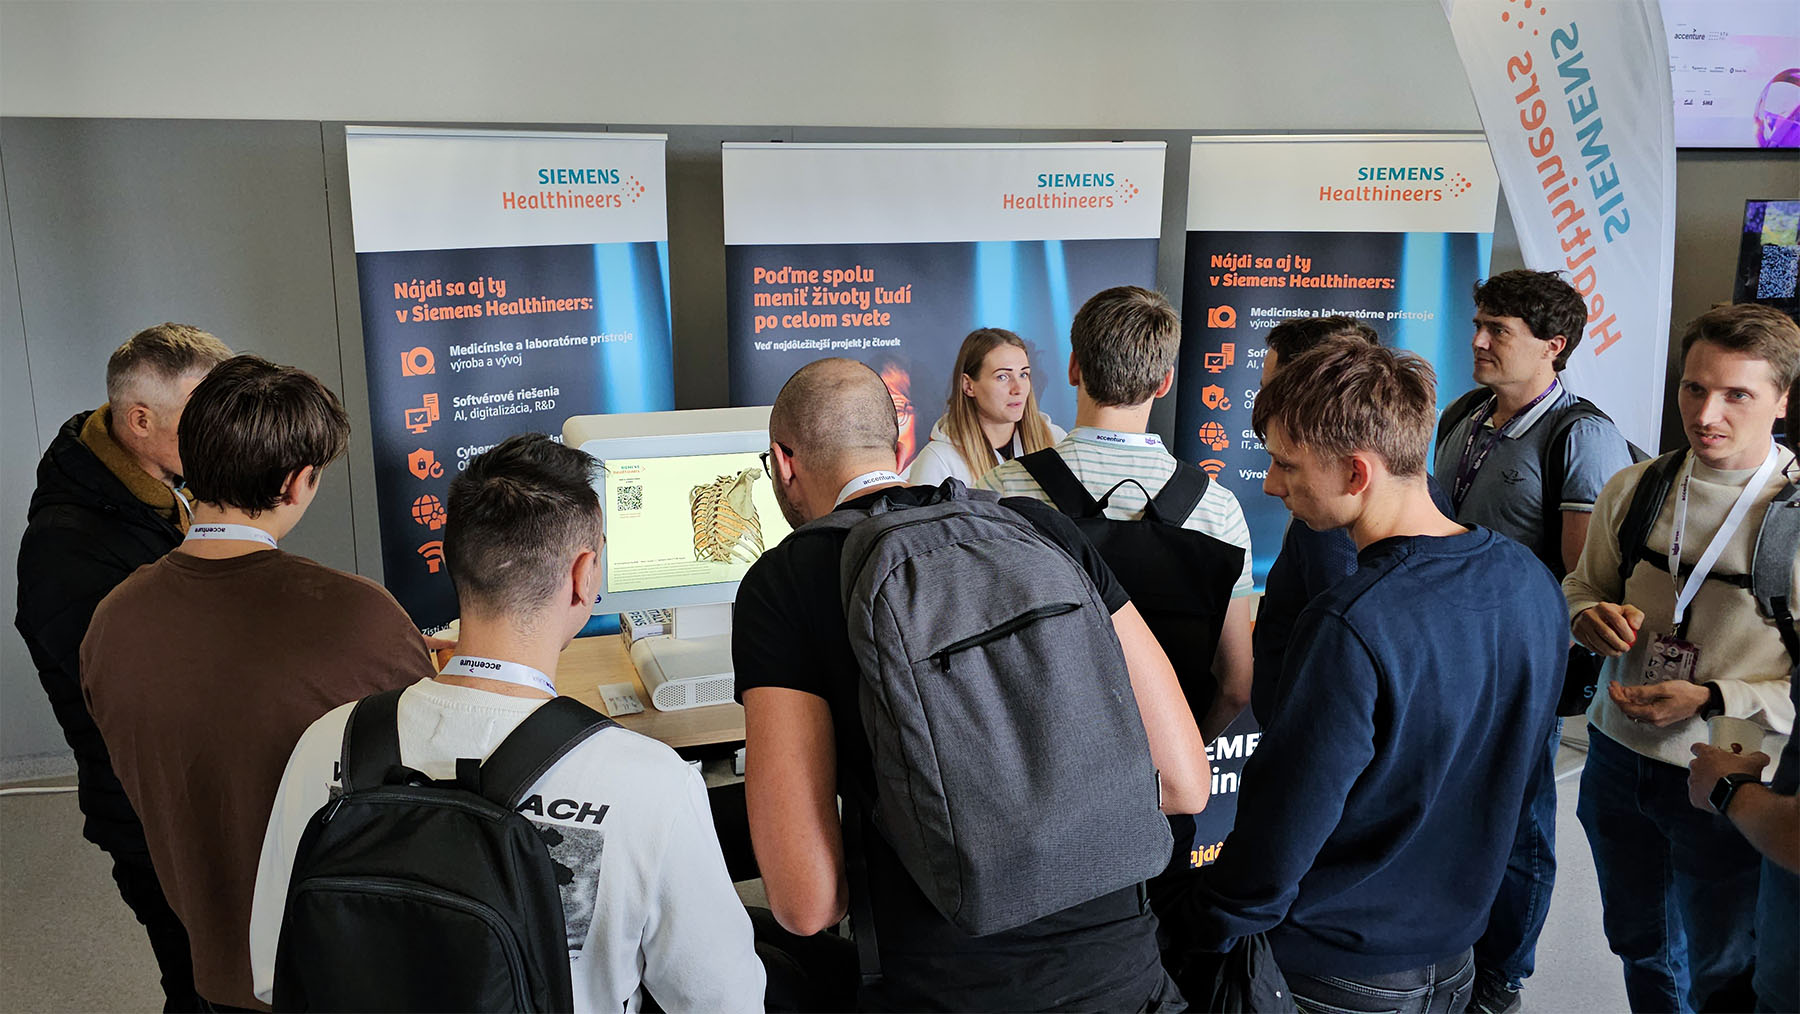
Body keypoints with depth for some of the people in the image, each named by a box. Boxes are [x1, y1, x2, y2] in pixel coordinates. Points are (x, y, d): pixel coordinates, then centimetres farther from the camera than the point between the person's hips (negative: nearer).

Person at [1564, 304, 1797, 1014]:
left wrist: (1714, 700, -26)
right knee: (1638, 945, 25)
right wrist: (1592, 617, -10)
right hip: (1617, 760, 4)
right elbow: (1581, 586, 11)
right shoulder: (1632, 489, -3)